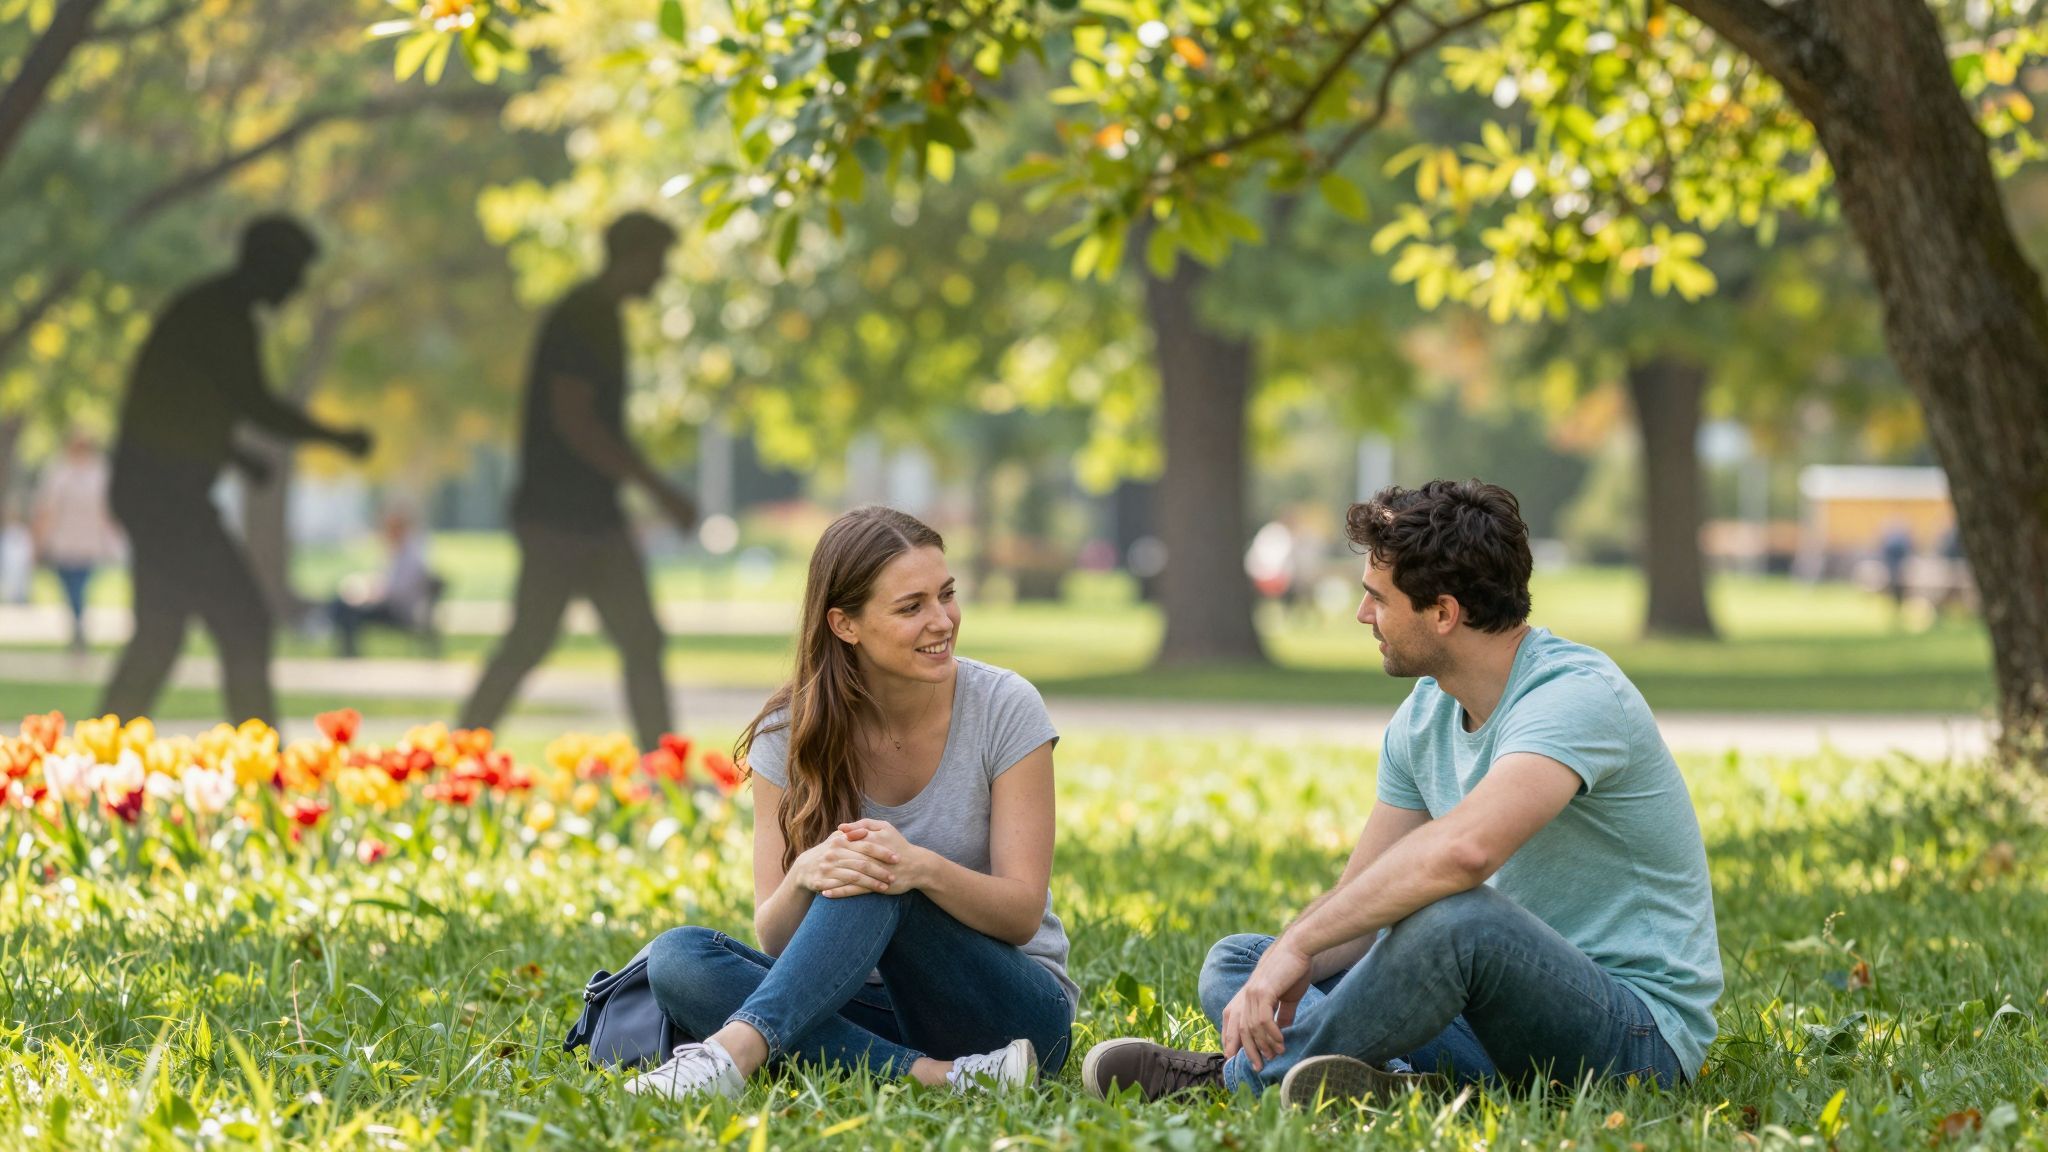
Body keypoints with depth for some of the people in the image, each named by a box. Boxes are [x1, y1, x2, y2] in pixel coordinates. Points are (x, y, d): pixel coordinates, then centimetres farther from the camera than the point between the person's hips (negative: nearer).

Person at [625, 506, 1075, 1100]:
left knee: (880, 880, -31)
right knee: (677, 957, -24)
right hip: (872, 1008, 3)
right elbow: (774, 940, -4)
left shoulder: (1005, 707, -7)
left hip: (1012, 1006, -3)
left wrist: (923, 868, -32)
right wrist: (804, 877, -29)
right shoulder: (793, 733, -1)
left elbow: (1023, 912, -11)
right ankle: (936, 1076, -37)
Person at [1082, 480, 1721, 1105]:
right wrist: (1280, 977, -12)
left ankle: (1240, 1075, -18)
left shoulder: (1577, 694, -21)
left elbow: (1463, 851, -39)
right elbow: (1358, 899, 9)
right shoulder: (1424, 717, 8)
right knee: (1231, 966, 4)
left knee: (1455, 916, -38)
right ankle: (1393, 1080, -27)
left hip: (1641, 1028, -9)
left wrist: (1296, 944, -32)